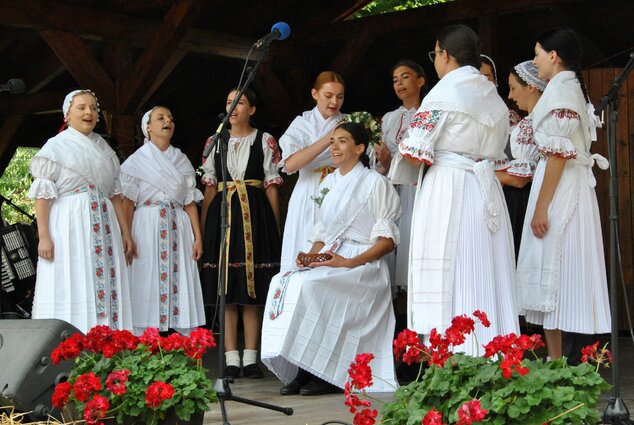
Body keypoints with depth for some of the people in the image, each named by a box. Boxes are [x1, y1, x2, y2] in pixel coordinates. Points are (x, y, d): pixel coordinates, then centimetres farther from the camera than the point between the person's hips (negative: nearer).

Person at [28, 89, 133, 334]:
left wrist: (126, 233, 11)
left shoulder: (104, 149, 18)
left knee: (105, 287, -1)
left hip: (103, 230, 5)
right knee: (70, 292, -8)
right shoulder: (56, 147, 3)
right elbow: (43, 195, -4)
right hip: (69, 229, -5)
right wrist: (44, 236, -13)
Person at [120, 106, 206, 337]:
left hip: (178, 231, 3)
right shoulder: (137, 160, 6)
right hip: (147, 229, -3)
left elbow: (190, 202, 12)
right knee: (147, 289, -6)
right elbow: (127, 203, 0)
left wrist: (198, 237, 3)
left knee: (181, 286, -2)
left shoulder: (182, 160, 16)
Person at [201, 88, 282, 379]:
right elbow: (209, 188, 11)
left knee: (253, 291, 0)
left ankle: (250, 358, 7)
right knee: (225, 290, 0)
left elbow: (272, 187, 3)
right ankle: (231, 359, 3)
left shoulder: (265, 141, 6)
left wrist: (275, 227, -2)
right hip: (222, 214, 2)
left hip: (255, 216, -2)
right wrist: (203, 228, 5)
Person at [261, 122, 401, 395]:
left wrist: (348, 263, -17)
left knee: (307, 285, -32)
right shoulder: (329, 183, 20)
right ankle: (302, 371, -21)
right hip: (328, 261, 6)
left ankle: (326, 373, -22)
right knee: (282, 282, -21)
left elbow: (388, 240, -6)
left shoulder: (375, 183, 0)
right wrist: (311, 256, -1)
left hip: (363, 265, -6)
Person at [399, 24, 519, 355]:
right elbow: (496, 153, 16)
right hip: (487, 191, 7)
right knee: (486, 278, 8)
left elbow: (416, 151, -9)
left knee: (446, 279, -5)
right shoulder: (493, 96, 14)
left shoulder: (445, 92, -7)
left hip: (448, 189, -7)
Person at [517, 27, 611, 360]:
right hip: (575, 185, 10)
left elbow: (559, 155, -19)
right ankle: (556, 360, 15)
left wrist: (541, 207, -19)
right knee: (564, 272, 10)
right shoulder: (573, 89, 16)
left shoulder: (559, 90, -14)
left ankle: (556, 360, -1)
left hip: (560, 186, -10)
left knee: (553, 271, -5)